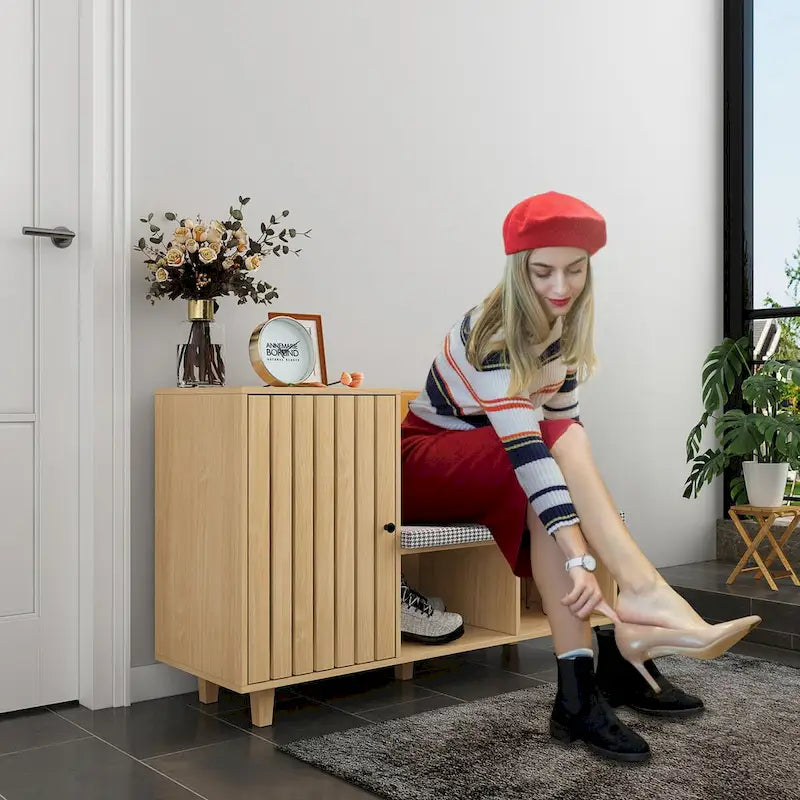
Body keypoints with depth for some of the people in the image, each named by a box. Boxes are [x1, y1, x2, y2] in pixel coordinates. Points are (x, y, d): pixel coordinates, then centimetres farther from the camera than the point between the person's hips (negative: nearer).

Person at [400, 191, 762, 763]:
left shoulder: (566, 328, -2)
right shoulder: (492, 333, -26)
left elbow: (562, 421, 1)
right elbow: (525, 446, -37)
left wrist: (598, 512, -12)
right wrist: (580, 557, -45)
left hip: (492, 472, 6)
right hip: (422, 463, -6)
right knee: (564, 442, -31)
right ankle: (644, 593, -39)